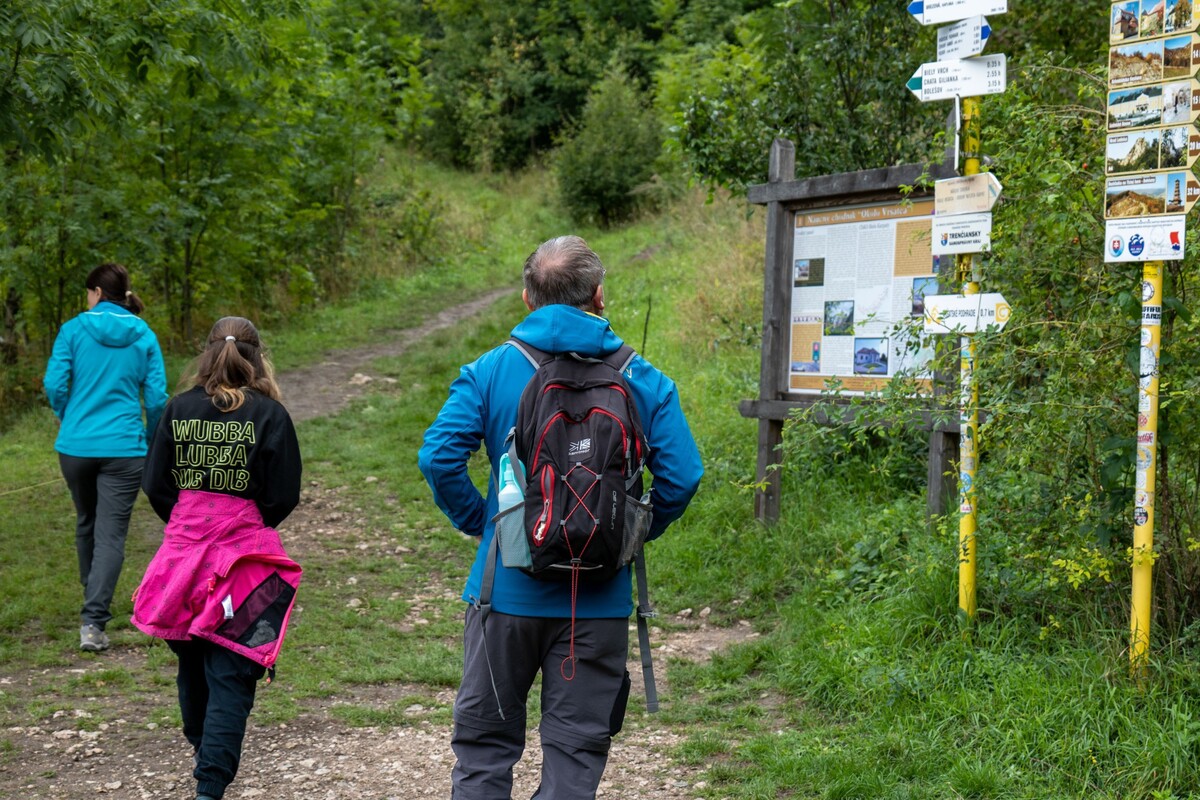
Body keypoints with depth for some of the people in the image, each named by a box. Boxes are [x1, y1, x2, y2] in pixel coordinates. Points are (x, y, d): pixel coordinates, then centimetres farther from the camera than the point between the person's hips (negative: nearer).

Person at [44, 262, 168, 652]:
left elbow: (54, 385, -6)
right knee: (111, 533, -3)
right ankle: (93, 621, -15)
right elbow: (156, 397, 0)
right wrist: (151, 440, 16)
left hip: (76, 445, 1)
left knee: (87, 524, 21)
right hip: (124, 448, -1)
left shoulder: (74, 329, -1)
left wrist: (68, 421, 14)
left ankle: (94, 605, 38)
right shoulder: (144, 337, 3)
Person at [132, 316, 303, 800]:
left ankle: (202, 750, 42)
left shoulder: (178, 409, 0)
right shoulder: (269, 414, -7)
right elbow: (283, 497, -6)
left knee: (192, 660, 22)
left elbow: (155, 486, 1)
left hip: (183, 545, 3)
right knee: (231, 670, 1)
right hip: (245, 557, -3)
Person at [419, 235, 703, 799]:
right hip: (599, 602, 0)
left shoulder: (489, 371, -3)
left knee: (483, 748, 13)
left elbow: (438, 456, -12)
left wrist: (478, 522, 2)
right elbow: (681, 475, -8)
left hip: (506, 590, 0)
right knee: (575, 753, 9)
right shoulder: (642, 380, -1)